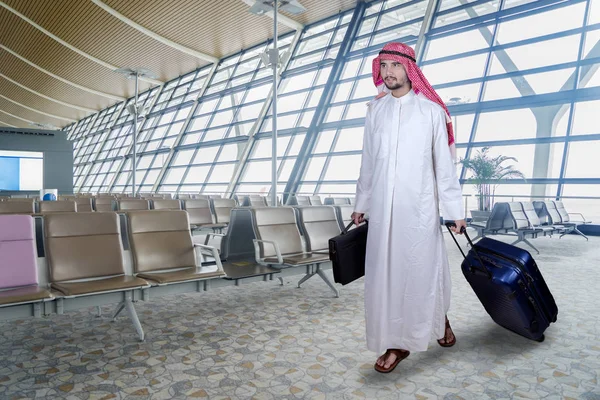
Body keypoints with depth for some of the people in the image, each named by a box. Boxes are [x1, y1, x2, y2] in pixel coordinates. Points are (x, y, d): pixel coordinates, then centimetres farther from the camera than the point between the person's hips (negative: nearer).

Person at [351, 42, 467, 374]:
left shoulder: (431, 110, 0)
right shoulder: (375, 110, 8)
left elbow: (444, 165, 0)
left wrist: (455, 210, -1)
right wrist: (361, 204, 14)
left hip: (419, 206, -3)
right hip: (383, 207, 3)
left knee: (424, 268, 7)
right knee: (386, 272, 5)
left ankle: (440, 318, 38)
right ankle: (397, 342, 20)